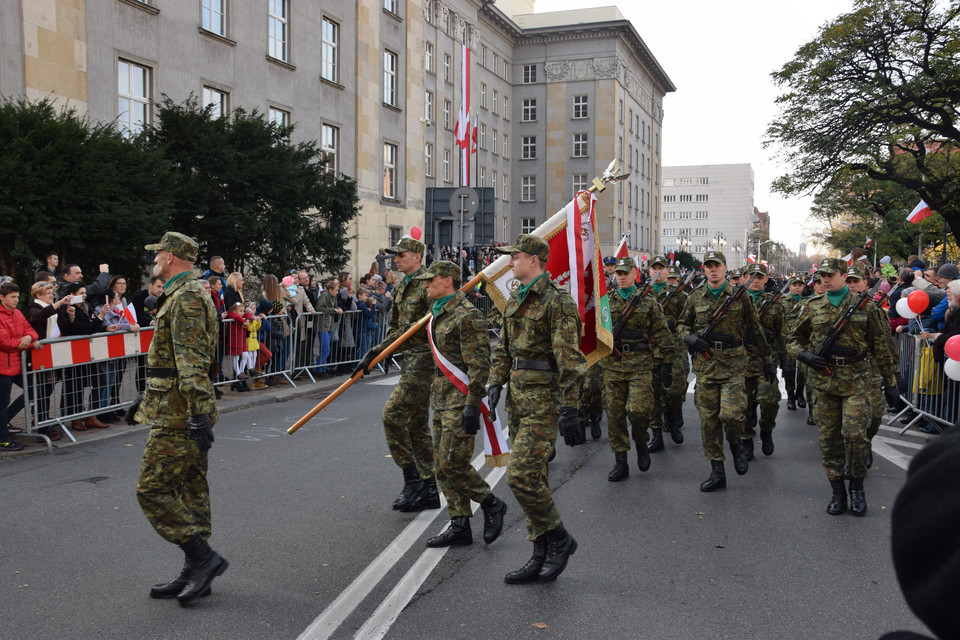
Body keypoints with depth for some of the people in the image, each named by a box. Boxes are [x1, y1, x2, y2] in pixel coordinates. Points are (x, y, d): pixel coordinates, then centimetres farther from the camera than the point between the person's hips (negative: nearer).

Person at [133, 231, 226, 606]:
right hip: (184, 414, 11)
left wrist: (198, 414, -29)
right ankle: (194, 574, 19)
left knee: (152, 489, -7)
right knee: (190, 490, 12)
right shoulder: (184, 295, 19)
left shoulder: (185, 297, -15)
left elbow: (191, 363, -24)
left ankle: (203, 558, -3)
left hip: (177, 417, -11)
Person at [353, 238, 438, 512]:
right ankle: (429, 492, 18)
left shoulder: (428, 285, -12)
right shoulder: (403, 288, 17)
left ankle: (412, 481, -4)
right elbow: (396, 327, 19)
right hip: (410, 358, 10)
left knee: (393, 414, -13)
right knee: (417, 424, 11)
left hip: (423, 359, -10)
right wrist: (375, 352, 9)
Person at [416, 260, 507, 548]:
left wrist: (472, 404, -24)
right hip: (442, 400, 10)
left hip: (461, 401, -10)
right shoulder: (439, 315, 15)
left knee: (452, 462, -11)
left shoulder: (467, 316, -16)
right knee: (443, 465, 9)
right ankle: (459, 526, 15)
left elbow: (479, 364, -20)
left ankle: (492, 505, 10)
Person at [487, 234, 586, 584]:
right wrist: (495, 383, 10)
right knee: (532, 477, 12)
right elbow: (504, 347, 22)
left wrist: (568, 409, -21)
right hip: (519, 395, 9)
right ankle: (541, 557, 21)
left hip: (543, 398, -9)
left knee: (521, 476, -14)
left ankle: (559, 539, 7)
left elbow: (569, 358, -18)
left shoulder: (557, 301, -13)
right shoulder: (515, 300, 14)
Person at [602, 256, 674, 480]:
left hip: (641, 365, -2)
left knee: (638, 409, -15)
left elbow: (662, 336, 5)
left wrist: (666, 364, 1)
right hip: (612, 367, 3)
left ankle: (641, 443, 16)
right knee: (614, 415, 4)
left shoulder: (648, 302, 4)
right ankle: (620, 463, 14)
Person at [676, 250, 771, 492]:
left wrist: (766, 358, 14)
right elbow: (681, 324, 19)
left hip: (733, 364, -3)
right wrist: (689, 337, -3)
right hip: (704, 364, 3)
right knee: (708, 418, 4)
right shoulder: (696, 297, 7)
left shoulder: (739, 296, 1)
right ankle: (717, 472, 14)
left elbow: (754, 329, 9)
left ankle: (736, 445, 18)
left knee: (730, 413, -16)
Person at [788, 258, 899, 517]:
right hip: (823, 380, 2)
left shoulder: (864, 305, 3)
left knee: (856, 434, -11)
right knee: (829, 439, 5)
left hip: (856, 380, -2)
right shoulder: (813, 307, 7)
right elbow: (793, 340, 15)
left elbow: (879, 346, 7)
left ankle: (857, 487, 10)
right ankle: (837, 492, 17)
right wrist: (805, 354, -7)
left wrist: (890, 383, 7)